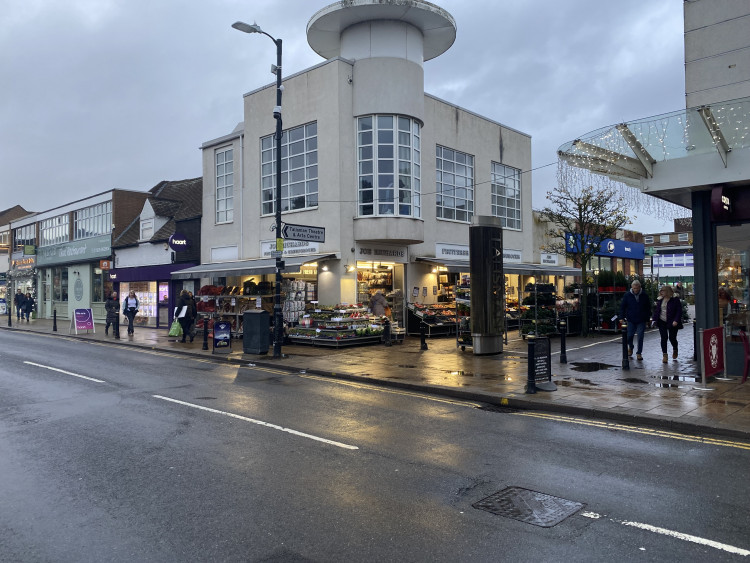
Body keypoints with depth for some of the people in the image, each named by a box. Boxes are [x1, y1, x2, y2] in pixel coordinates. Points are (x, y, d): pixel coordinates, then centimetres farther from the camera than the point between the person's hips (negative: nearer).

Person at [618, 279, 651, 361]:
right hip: (631, 320, 0)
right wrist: (622, 317, -4)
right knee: (629, 336, 3)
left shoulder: (644, 296, 2)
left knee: (640, 337, -1)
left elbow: (648, 308, 10)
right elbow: (622, 307, 3)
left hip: (641, 320, 0)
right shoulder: (627, 295, -1)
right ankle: (630, 348, 31)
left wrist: (647, 319, 6)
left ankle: (639, 353, 9)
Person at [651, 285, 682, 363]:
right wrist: (654, 319, 3)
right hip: (662, 322, 4)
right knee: (664, 338, 0)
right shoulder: (660, 300, 8)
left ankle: (675, 350, 35)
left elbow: (679, 311, -9)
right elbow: (657, 310, 14)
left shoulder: (675, 300, -6)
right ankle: (664, 355, 5)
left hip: (672, 323, -4)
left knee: (672, 338, 3)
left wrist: (676, 320, -18)